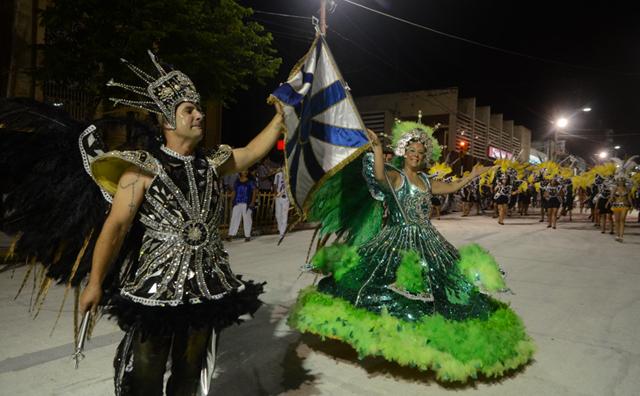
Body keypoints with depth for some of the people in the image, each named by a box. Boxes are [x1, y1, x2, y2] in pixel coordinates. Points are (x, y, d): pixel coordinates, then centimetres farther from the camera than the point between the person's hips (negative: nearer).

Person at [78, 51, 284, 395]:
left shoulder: (211, 164, 5)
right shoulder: (144, 169, -10)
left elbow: (253, 152, 17)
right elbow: (116, 226, -13)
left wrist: (281, 115, 16)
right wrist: (95, 283, -15)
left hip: (207, 286, 5)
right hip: (155, 287, -4)